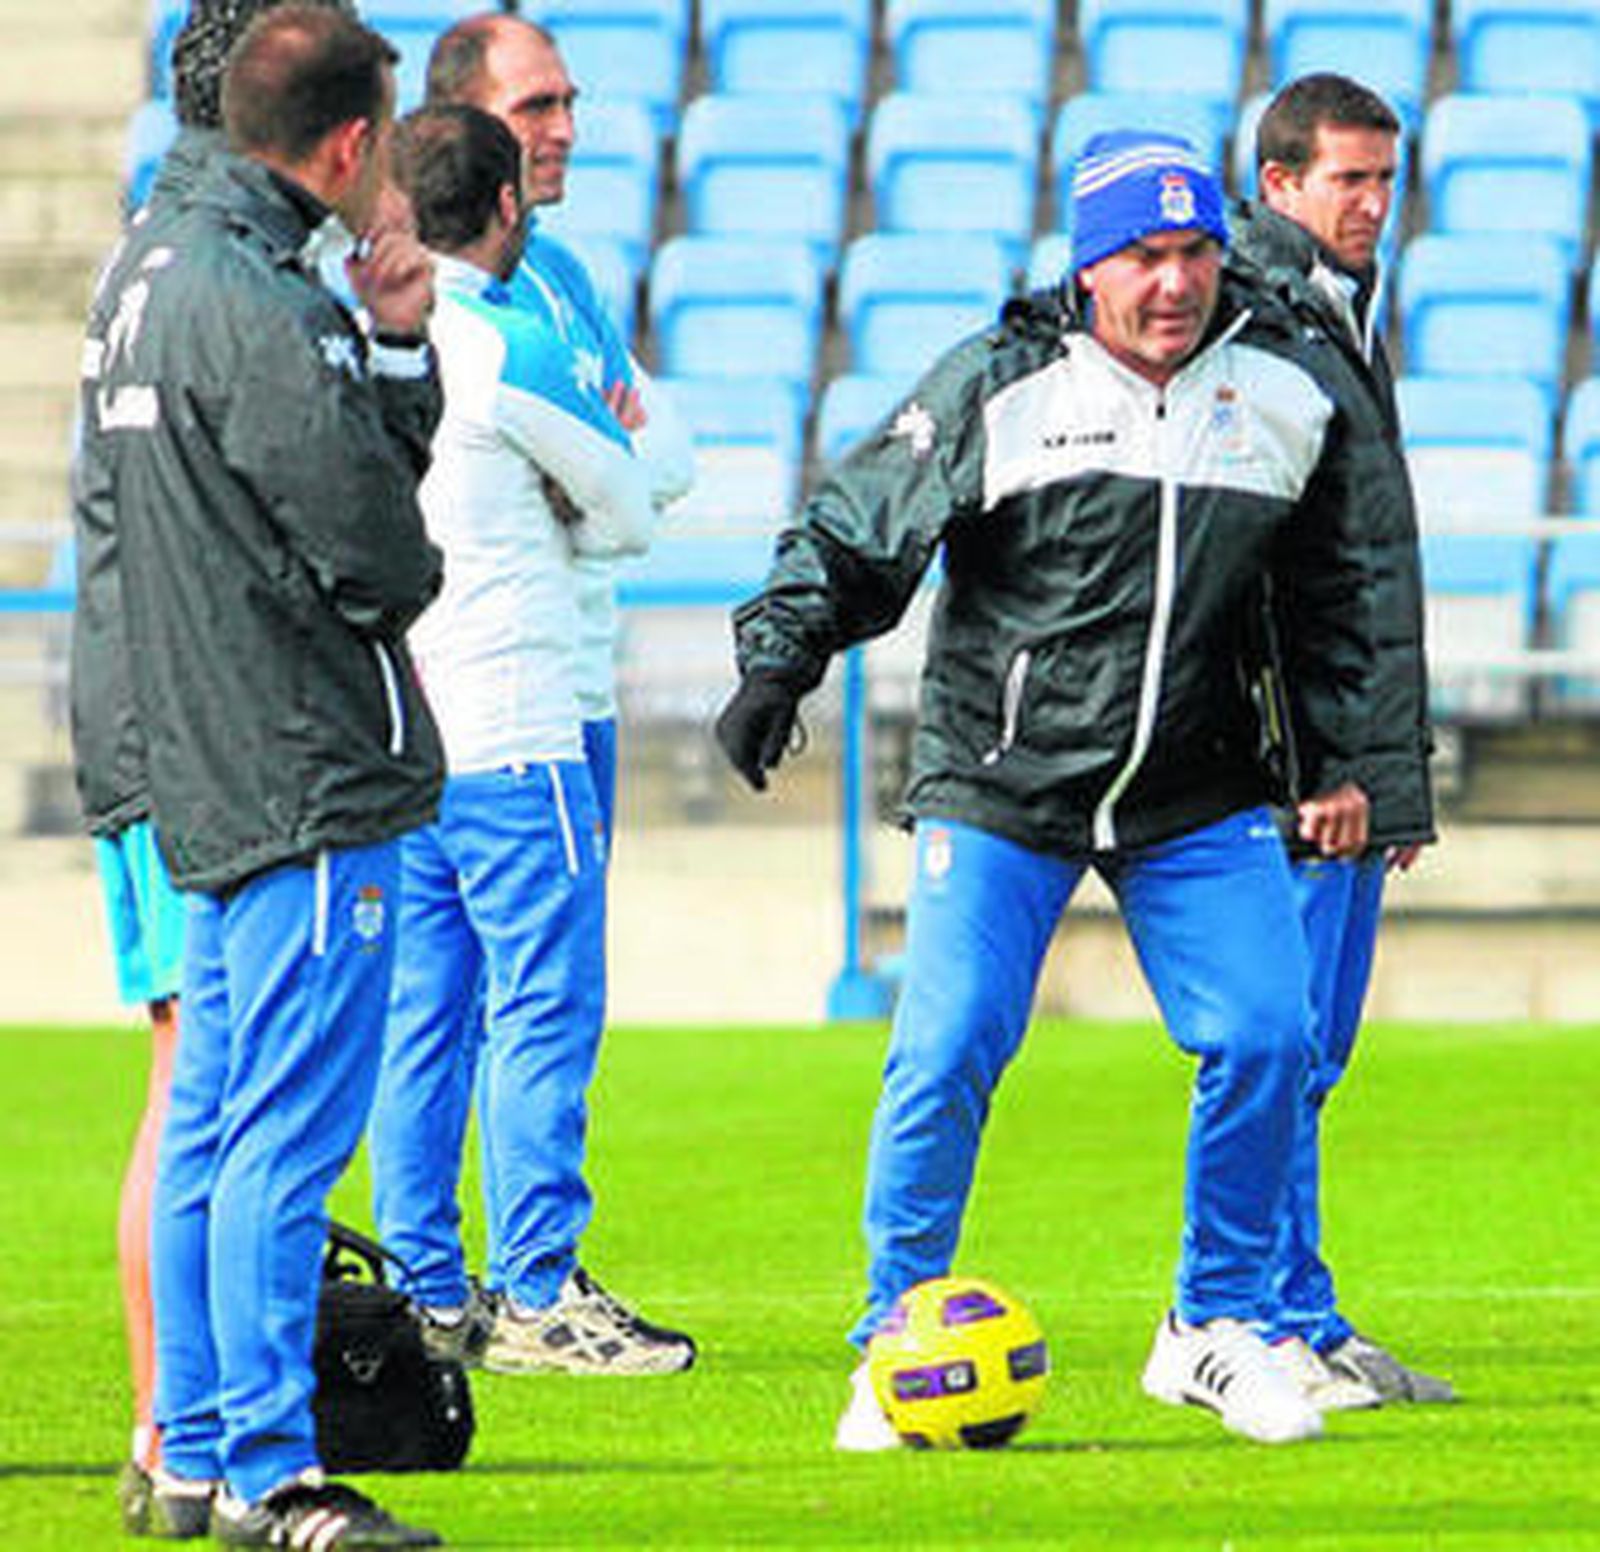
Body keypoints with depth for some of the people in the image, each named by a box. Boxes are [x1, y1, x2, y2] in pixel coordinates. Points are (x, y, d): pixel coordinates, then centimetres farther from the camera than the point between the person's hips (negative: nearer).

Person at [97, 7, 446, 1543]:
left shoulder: (158, 277, 14)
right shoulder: (260, 310, -18)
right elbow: (378, 550, -18)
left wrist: (397, 350, 4)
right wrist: (404, 591, 3)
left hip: (209, 772, 10)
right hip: (311, 781, -10)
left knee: (212, 1122, 13)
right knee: (290, 1126, -8)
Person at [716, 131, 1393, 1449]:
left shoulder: (1286, 391, 4)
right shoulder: (997, 389, -7)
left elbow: (1335, 589, 16)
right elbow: (852, 535, -1)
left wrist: (1342, 757, 11)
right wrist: (779, 661, -13)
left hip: (1197, 797, 3)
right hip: (1000, 784, -3)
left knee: (1266, 1036, -9)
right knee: (948, 1052, -11)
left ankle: (1216, 1328, 10)